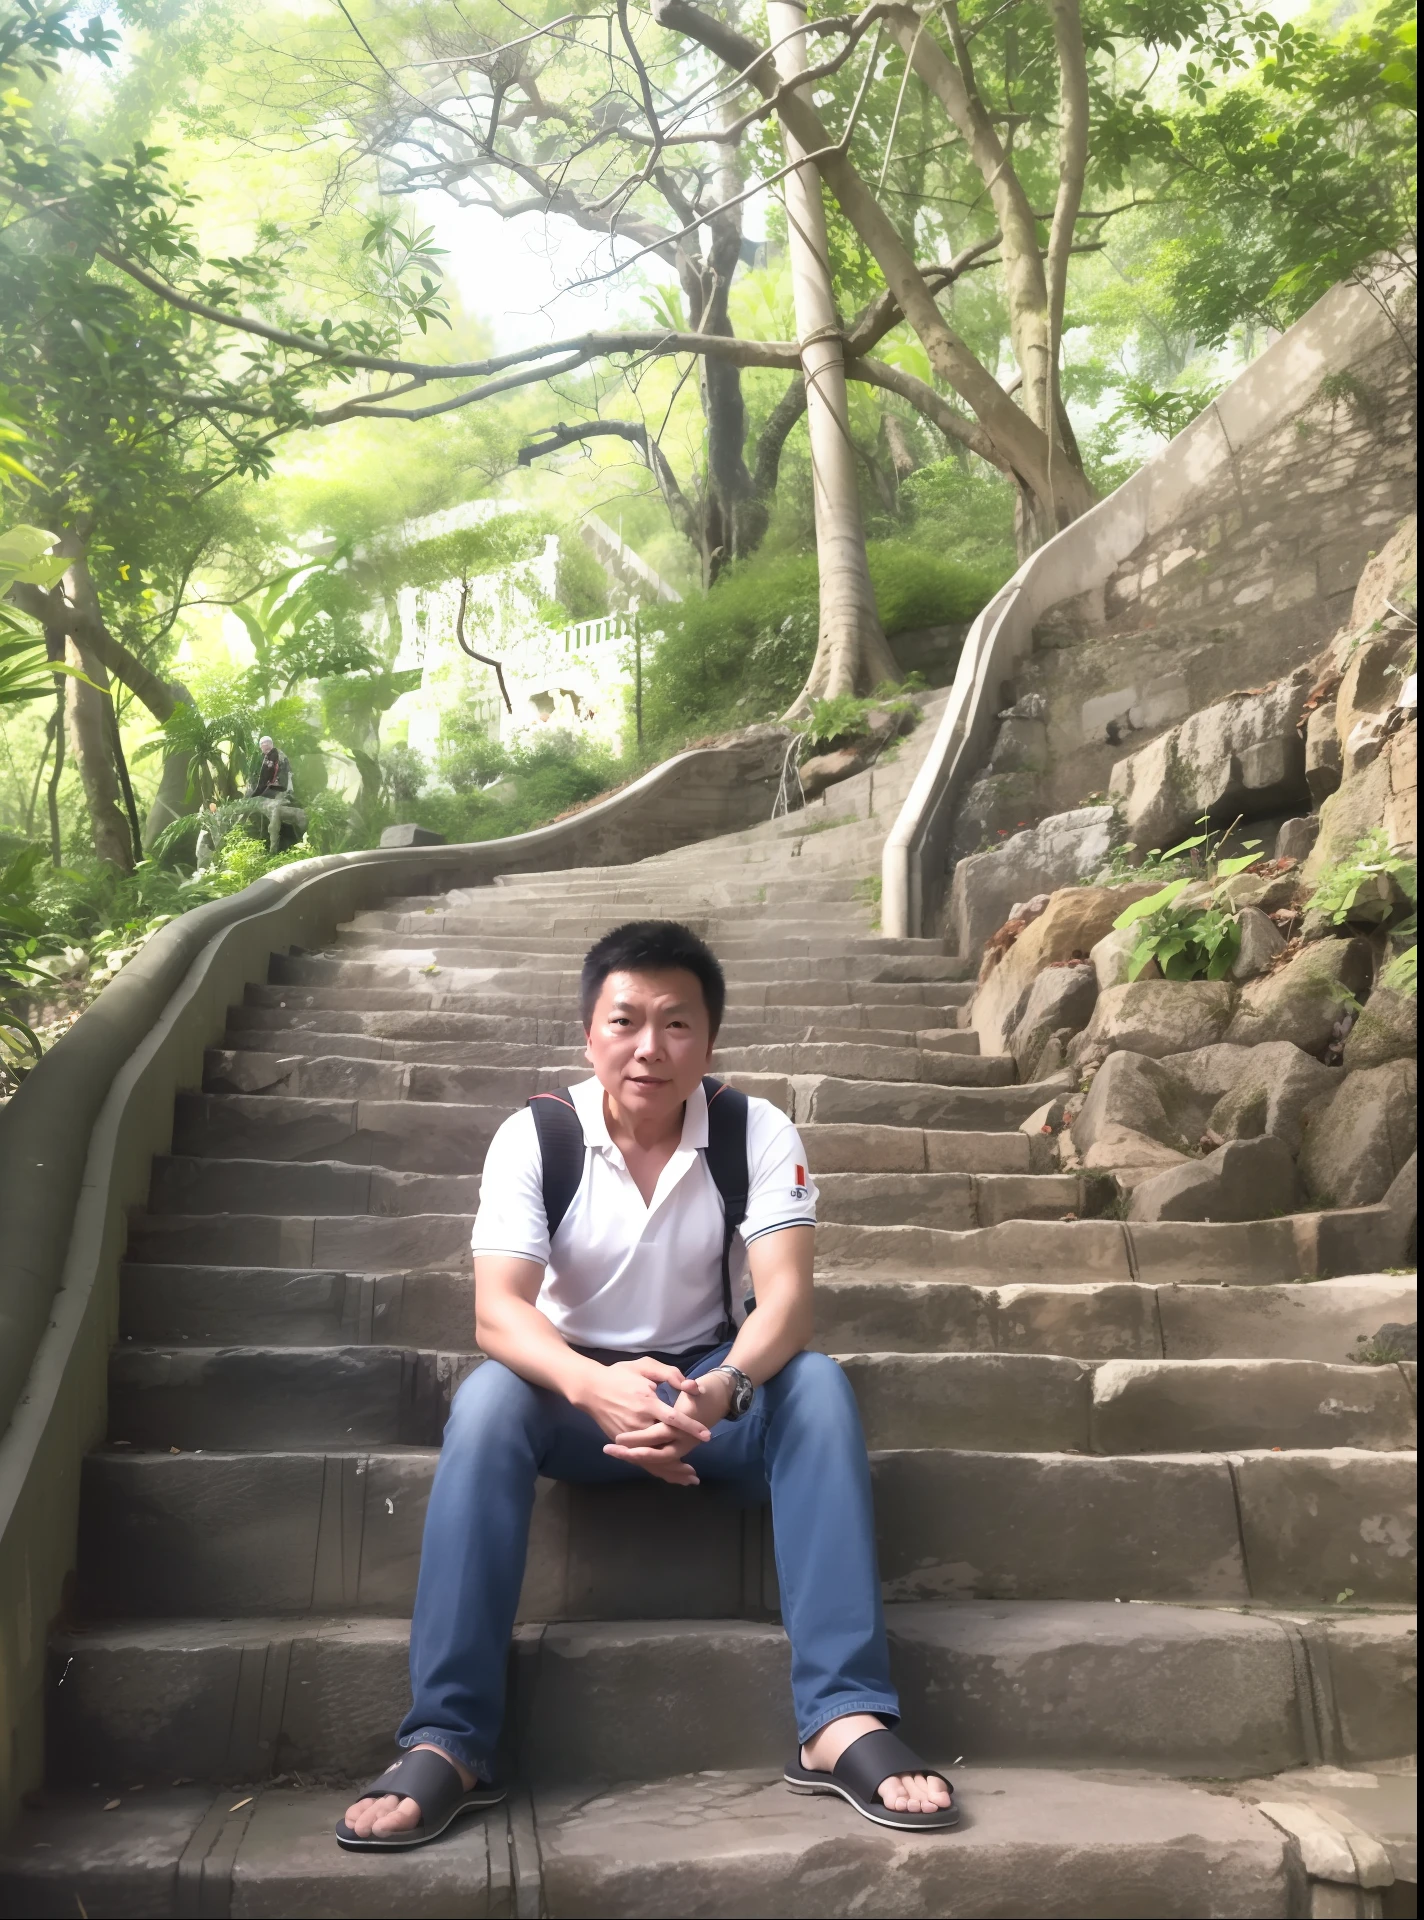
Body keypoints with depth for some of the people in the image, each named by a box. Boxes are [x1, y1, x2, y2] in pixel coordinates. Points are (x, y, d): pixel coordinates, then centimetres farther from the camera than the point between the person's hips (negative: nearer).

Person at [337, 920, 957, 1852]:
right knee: (487, 1398, -32)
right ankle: (447, 1742, -30)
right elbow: (498, 1311, -23)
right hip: (578, 1385, 0)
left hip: (714, 1382, 1)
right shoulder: (534, 1136, -14)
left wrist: (721, 1389, -46)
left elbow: (786, 1295, -23)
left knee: (817, 1385, -29)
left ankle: (846, 1718, -30)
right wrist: (598, 1388, -45)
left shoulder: (758, 1133, -12)